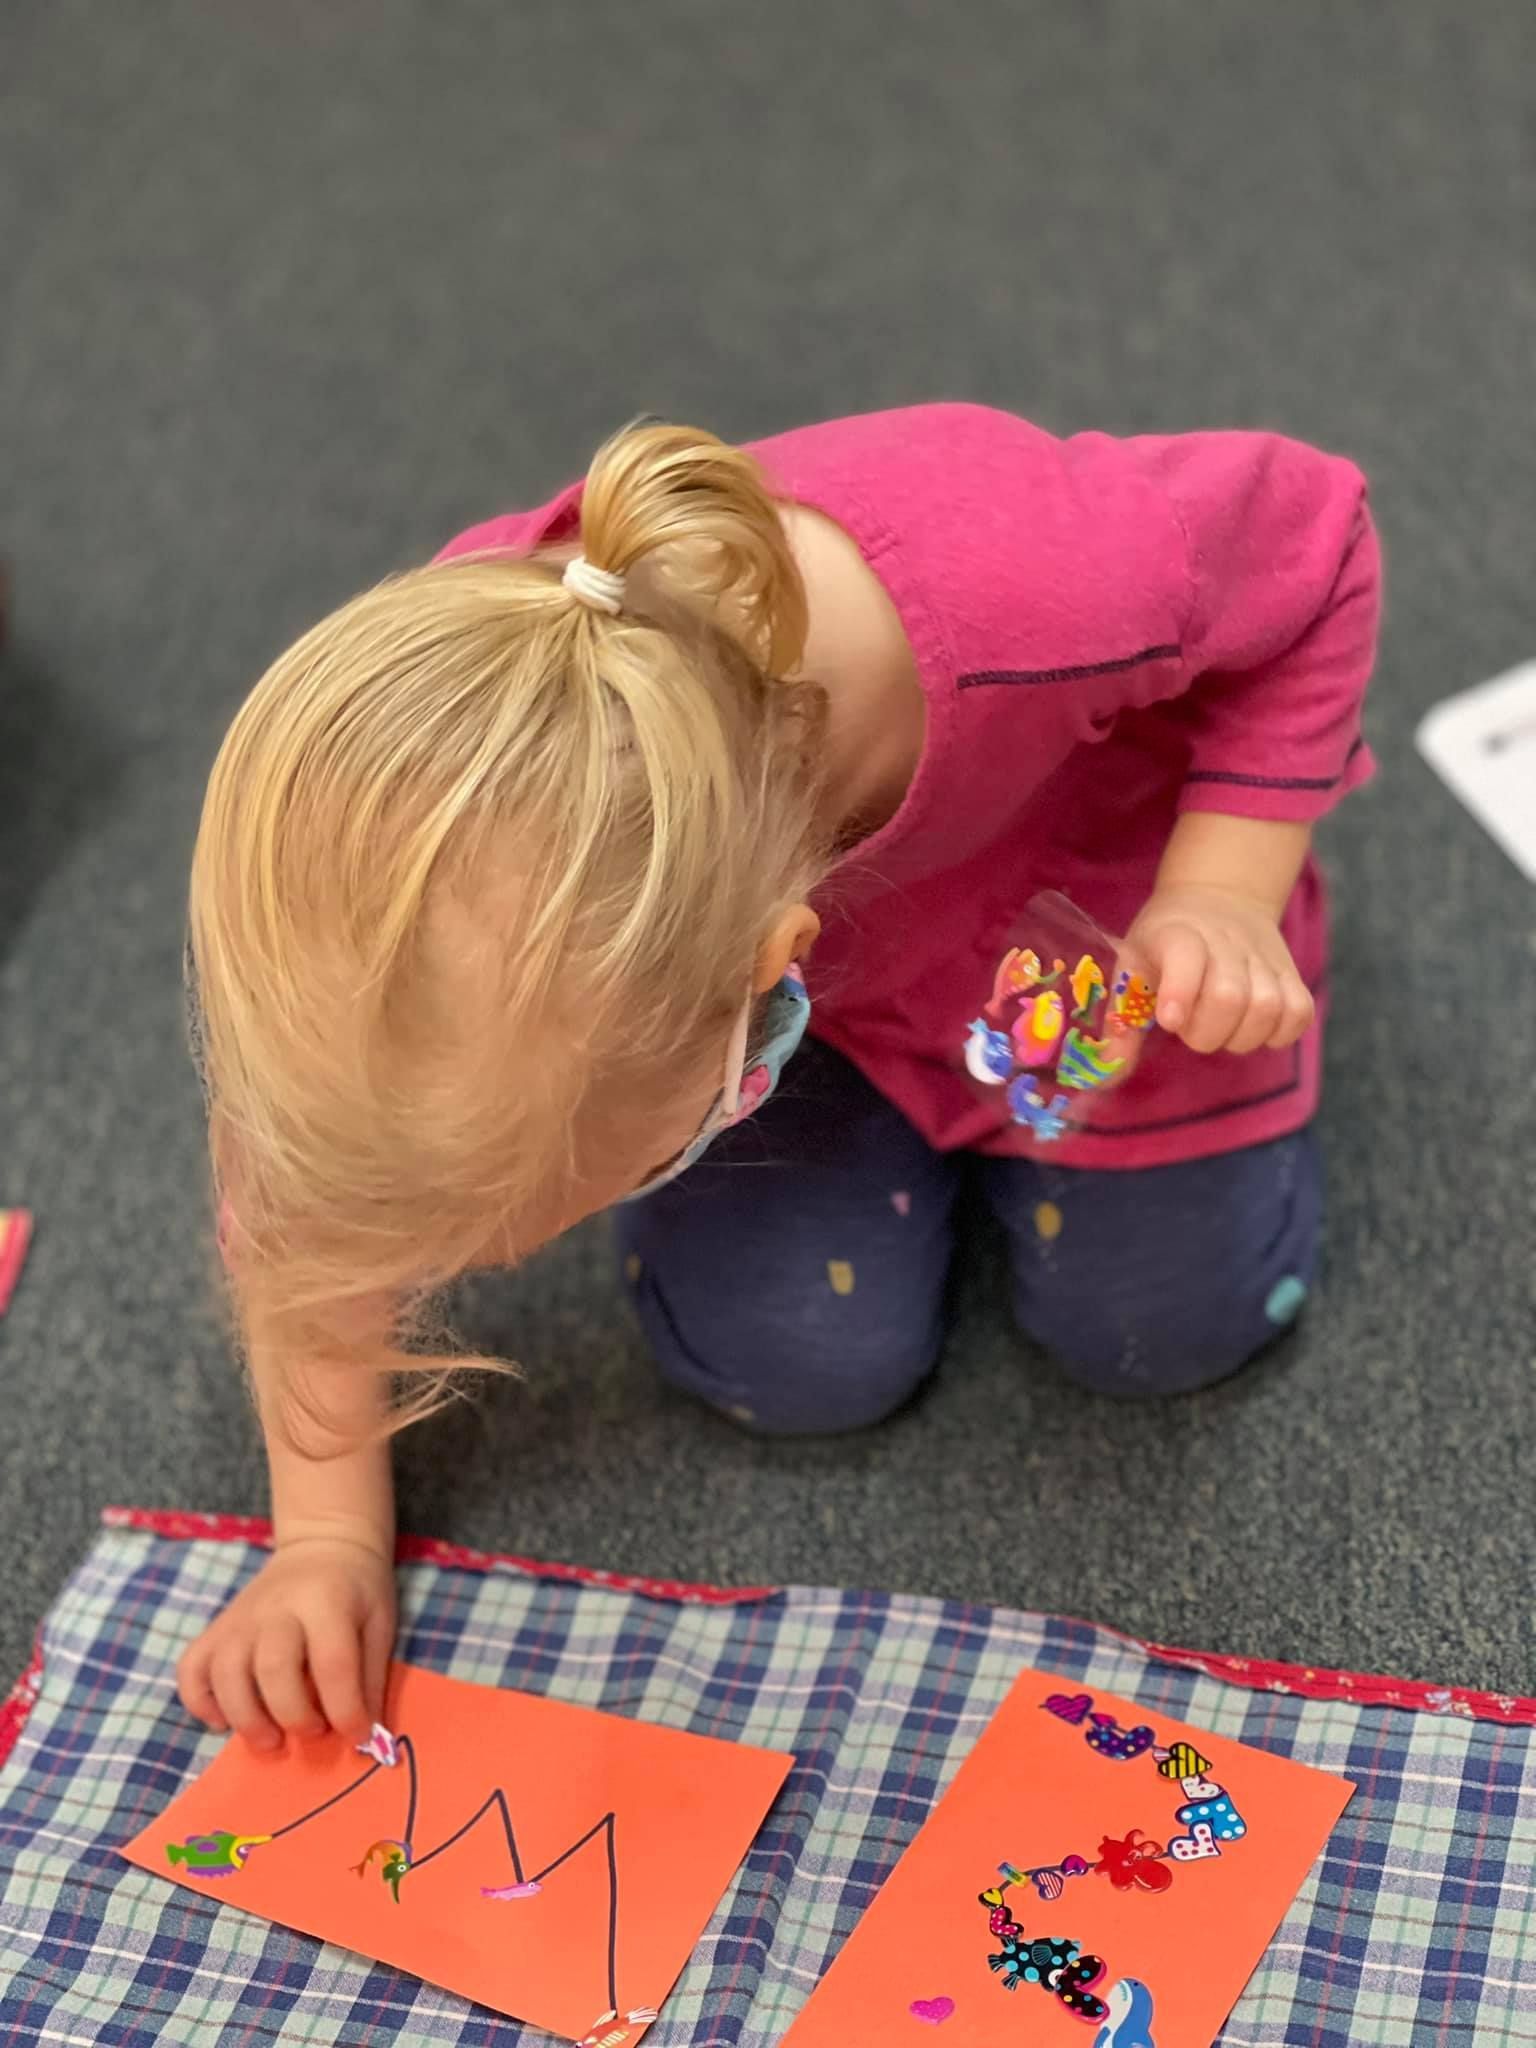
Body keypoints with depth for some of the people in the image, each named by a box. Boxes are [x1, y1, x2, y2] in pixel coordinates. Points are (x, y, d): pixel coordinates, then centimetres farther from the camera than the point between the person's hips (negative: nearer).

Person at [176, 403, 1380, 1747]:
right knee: (794, 1365, -9)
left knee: (1168, 1325, -1)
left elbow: (1312, 542, -22)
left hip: (1087, 879, 0)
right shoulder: (416, 787, -39)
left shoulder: (1049, 583, -48)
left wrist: (1219, 900, -30)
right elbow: (313, 1184, -19)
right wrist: (329, 1536, -17)